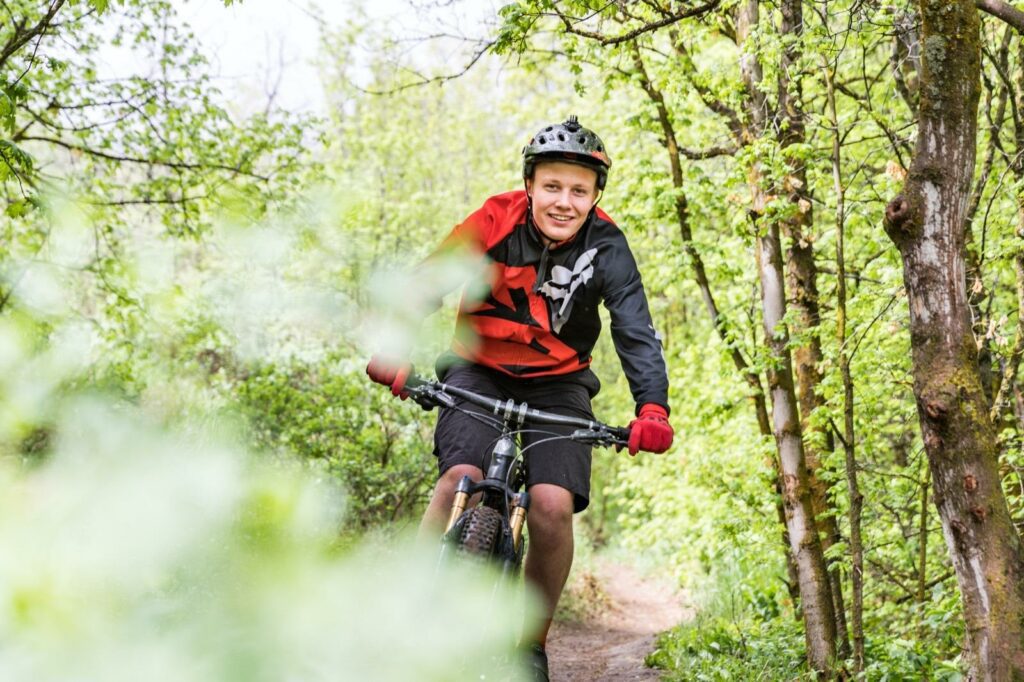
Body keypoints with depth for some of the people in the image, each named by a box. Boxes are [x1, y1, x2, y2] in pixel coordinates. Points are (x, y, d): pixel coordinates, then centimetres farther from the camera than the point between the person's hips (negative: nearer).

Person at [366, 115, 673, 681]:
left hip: (557, 385, 1)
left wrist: (652, 409, -38)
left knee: (553, 505, -19)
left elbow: (636, 332, -22)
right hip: (480, 371, 0)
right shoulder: (495, 223, -16)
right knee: (460, 478, -27)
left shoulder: (606, 247, -15)